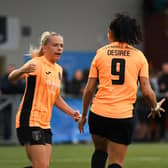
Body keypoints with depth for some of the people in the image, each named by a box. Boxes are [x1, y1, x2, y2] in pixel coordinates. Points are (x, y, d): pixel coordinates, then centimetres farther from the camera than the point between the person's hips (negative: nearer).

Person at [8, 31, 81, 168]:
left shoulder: (58, 69, 15)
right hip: (30, 121, -8)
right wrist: (23, 70, -47)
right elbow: (12, 78, -26)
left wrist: (71, 112, 18)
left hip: (45, 124, 8)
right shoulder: (37, 64, -10)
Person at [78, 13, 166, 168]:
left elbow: (89, 89, 3)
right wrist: (155, 107, 19)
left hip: (98, 114, 1)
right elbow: (147, 91, -1)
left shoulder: (101, 53, 5)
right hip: (124, 117, -1)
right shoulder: (139, 56, 4)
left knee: (100, 151, 26)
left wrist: (83, 115, 15)